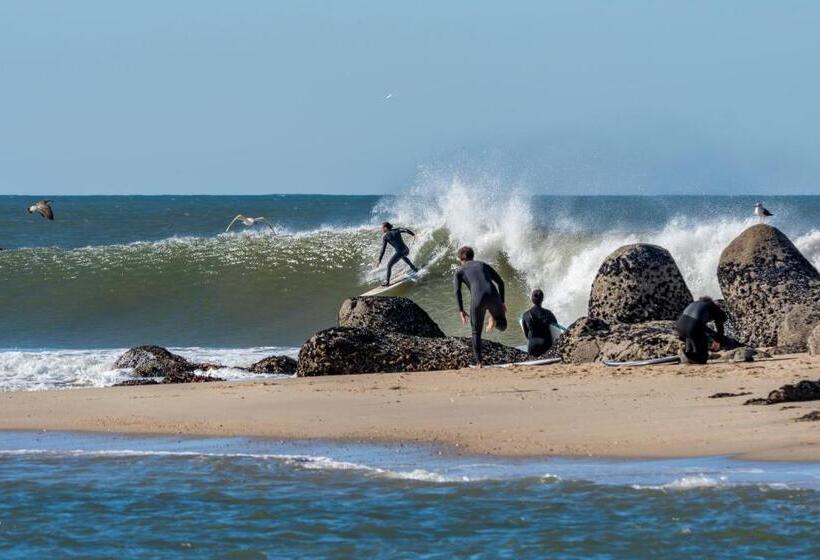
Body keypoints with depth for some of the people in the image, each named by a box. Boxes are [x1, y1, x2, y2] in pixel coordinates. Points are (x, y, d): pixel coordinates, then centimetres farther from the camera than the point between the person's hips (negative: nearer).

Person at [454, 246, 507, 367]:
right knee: (502, 326, 27)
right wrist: (502, 302, 24)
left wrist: (461, 310, 6)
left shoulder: (460, 271, 18)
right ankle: (495, 320, -3)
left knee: (476, 332, 13)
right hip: (493, 296, 2)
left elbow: (457, 290, 1)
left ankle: (478, 362, 6)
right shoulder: (484, 265, 27)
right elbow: (500, 282, 20)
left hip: (477, 299, -2)